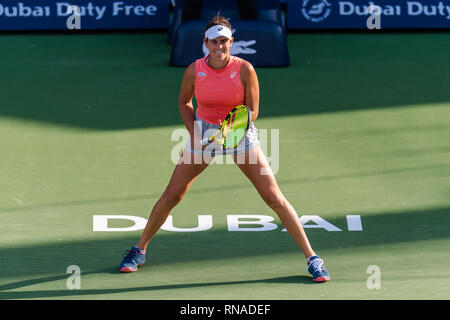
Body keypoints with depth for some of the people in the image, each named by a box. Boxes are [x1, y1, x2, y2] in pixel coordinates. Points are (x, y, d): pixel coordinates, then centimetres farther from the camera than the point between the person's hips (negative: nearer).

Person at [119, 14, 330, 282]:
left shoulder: (244, 70, -17)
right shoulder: (194, 71, -12)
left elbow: (252, 111, -9)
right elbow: (184, 102, 6)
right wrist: (194, 135, -7)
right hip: (203, 132, 2)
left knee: (275, 198, -9)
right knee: (171, 195, 1)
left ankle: (312, 258, -3)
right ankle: (140, 250, 20)